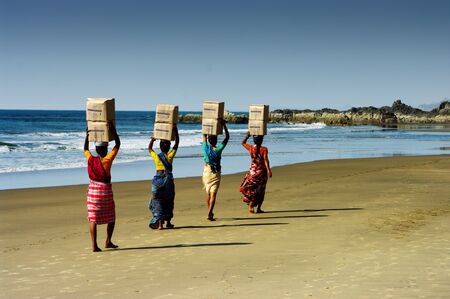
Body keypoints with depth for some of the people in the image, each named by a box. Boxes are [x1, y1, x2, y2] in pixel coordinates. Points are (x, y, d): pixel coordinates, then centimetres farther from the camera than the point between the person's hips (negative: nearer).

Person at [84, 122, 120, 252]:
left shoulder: (90, 159, -1)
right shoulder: (107, 160, -11)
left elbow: (85, 149, 21)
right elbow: (118, 145, -5)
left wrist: (87, 135, 24)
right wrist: (113, 130, -5)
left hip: (93, 191, 3)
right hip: (105, 191, -3)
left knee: (93, 219, 1)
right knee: (111, 217, 15)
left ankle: (94, 245, -4)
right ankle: (108, 241, 18)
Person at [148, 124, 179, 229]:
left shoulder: (156, 156, -5)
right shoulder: (170, 156, -5)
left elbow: (149, 148, 16)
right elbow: (177, 143, 3)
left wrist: (153, 138, 16)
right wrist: (175, 129, 3)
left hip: (158, 180, 0)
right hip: (168, 179, 1)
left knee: (157, 201, 3)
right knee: (169, 201, 14)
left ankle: (159, 222, -7)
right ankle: (168, 222, 17)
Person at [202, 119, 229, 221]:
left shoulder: (206, 148, -8)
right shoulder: (218, 149, -14)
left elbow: (204, 135, 6)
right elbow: (227, 137, -7)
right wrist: (224, 125, -5)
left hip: (207, 172, 3)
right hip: (216, 173, -3)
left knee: (208, 193, 15)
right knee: (213, 194, -6)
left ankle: (210, 212, 26)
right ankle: (210, 213, -17)